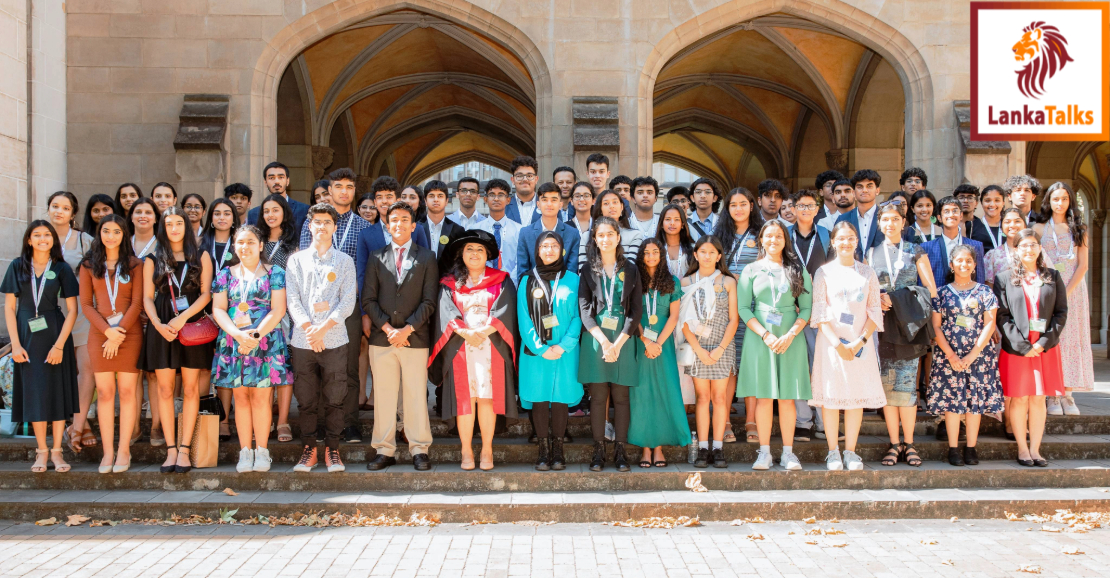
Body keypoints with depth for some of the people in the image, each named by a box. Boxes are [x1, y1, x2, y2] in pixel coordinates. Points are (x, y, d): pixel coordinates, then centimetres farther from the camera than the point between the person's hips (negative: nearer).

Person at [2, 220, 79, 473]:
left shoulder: (61, 268, 1)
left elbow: (72, 310, -3)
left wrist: (59, 344, -11)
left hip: (55, 334, -1)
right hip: (27, 334, 1)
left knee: (58, 390, -1)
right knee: (34, 392, 3)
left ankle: (56, 451, 6)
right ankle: (41, 451, 11)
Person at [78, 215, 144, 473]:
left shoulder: (134, 265, 7)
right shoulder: (89, 265, 10)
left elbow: (137, 302, 1)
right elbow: (86, 304, 5)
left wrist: (120, 332, -9)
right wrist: (107, 330, -9)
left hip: (129, 333, -1)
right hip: (100, 333, 1)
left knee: (127, 391, -3)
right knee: (104, 392, -2)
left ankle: (124, 450, 2)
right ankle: (108, 451, 2)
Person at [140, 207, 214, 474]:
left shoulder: (201, 256, 8)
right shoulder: (153, 259, 12)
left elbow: (206, 293, -1)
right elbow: (147, 297, 6)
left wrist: (183, 318, -13)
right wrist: (158, 325, -10)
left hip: (192, 325, -1)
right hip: (162, 328, 1)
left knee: (190, 388, -2)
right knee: (165, 389, -1)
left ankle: (184, 450, 1)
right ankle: (170, 450, 4)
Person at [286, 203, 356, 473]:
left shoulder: (344, 261, 9)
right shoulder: (296, 260, 11)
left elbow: (348, 302, 1)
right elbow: (292, 300, 3)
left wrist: (323, 328, -11)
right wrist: (309, 329, -10)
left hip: (334, 338, -1)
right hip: (302, 340, 1)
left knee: (335, 398, 0)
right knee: (305, 399, 4)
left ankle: (332, 450, 9)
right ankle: (309, 450, 12)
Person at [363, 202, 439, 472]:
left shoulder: (426, 258, 8)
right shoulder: (376, 258, 12)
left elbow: (429, 301, 1)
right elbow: (368, 300, 6)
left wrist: (407, 329, -10)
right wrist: (388, 329, -7)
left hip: (415, 337, -1)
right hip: (382, 338, 2)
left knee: (416, 395, 1)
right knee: (384, 396, 3)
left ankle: (419, 450, 8)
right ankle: (384, 450, 9)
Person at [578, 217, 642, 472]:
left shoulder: (630, 270, 9)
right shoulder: (588, 269, 8)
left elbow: (636, 310, 3)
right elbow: (584, 308, 0)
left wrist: (618, 343, -8)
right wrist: (604, 341, -12)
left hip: (623, 339, 0)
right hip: (595, 339, 0)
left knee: (621, 397, 1)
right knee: (598, 397, -1)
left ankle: (620, 451, 5)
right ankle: (599, 451, 3)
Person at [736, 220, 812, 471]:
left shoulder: (798, 271, 10)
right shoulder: (751, 270, 8)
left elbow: (807, 308, 5)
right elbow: (743, 309, 1)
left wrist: (791, 334, -10)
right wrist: (765, 335, -11)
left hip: (791, 339, 1)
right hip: (759, 338, 0)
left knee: (787, 398, 1)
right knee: (763, 397, -2)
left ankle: (788, 452, 6)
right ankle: (764, 452, 3)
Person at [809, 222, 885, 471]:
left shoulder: (867, 273, 10)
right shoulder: (824, 272, 3)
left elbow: (874, 311, 5)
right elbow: (820, 312, -3)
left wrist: (861, 341, -9)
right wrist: (837, 343, -13)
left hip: (860, 342, 2)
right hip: (831, 341, -2)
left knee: (857, 396, 2)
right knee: (830, 396, -2)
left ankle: (850, 452, 10)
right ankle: (833, 452, 6)